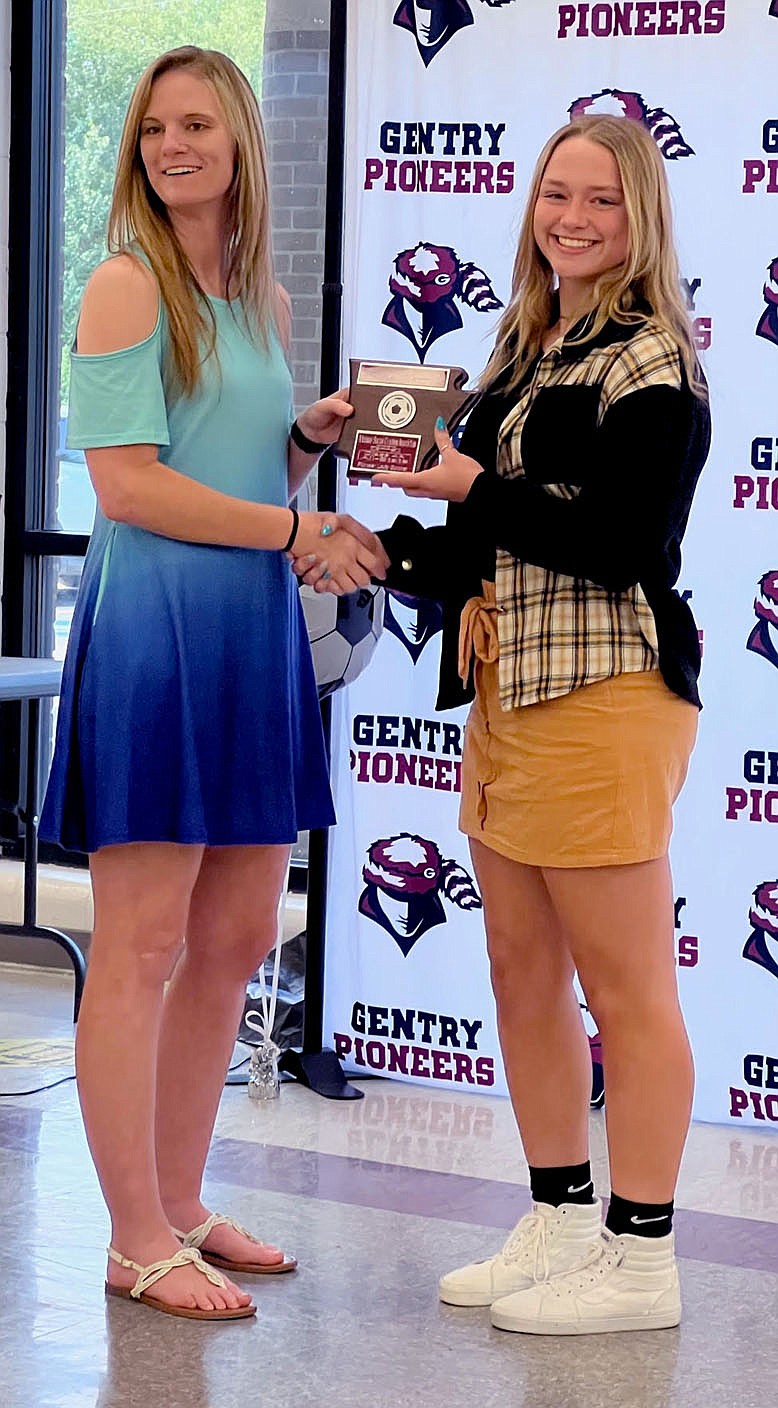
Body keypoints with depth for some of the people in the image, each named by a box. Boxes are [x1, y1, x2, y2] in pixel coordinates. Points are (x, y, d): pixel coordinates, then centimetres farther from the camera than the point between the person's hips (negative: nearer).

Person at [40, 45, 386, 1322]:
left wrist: (312, 438, 5)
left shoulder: (266, 303, 17)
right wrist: (298, 530, -12)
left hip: (256, 636, 8)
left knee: (235, 939, 10)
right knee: (142, 945, -4)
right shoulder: (128, 286, -6)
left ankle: (179, 1207, 21)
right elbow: (129, 484, -13)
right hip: (154, 628, -8)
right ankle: (137, 1242, 2)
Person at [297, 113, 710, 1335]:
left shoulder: (651, 363, -8)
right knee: (523, 978, 13)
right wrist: (385, 552, 10)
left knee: (624, 989, -2)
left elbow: (627, 547, -18)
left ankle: (641, 1259, 6)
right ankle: (561, 1226, 24)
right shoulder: (529, 350, 17)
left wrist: (475, 487, -18)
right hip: (507, 687, 9)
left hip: (603, 695, -9)